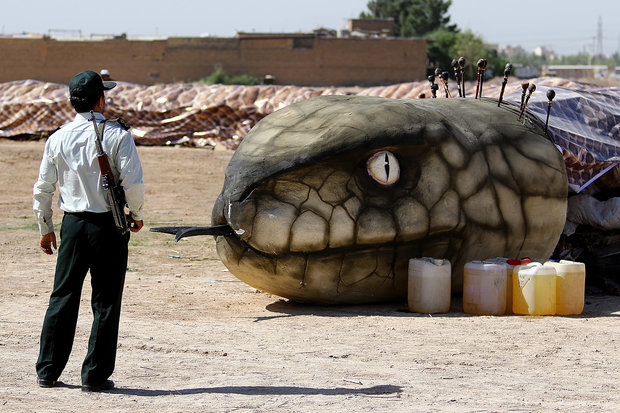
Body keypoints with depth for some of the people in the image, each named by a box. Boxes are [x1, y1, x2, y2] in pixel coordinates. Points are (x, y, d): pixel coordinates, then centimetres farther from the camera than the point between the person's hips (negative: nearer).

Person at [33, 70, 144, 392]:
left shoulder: (57, 139, 3)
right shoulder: (117, 135, -9)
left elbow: (42, 189, 6)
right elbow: (133, 182, -15)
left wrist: (45, 229, 18)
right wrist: (136, 215, 3)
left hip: (72, 224, 3)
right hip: (109, 225, -3)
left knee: (63, 296, 11)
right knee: (106, 302, 4)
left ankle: (48, 371, 15)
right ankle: (95, 376, 4)